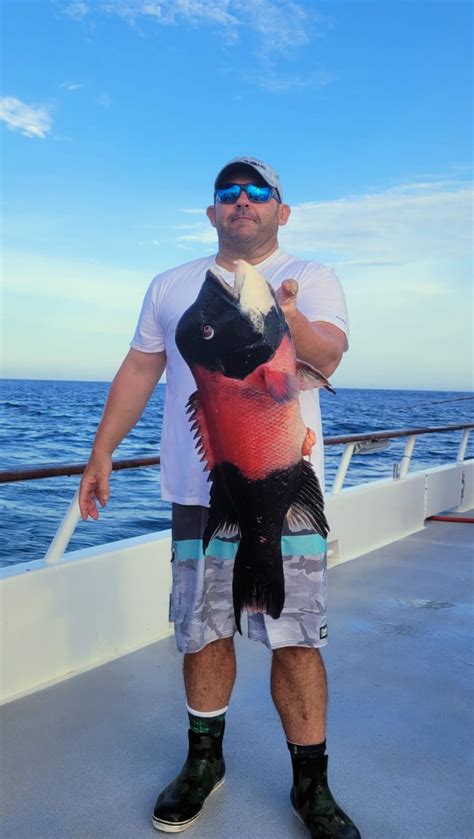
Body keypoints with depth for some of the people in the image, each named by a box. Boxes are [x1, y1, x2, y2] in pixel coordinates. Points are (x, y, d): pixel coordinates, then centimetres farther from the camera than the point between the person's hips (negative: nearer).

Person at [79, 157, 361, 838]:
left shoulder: (312, 279, 6)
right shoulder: (172, 287, 14)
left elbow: (327, 355, -12)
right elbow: (139, 370, 15)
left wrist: (290, 320, -34)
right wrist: (101, 452, 9)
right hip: (199, 493, 3)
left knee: (297, 642, -1)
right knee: (203, 633, 10)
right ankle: (204, 761, 31)